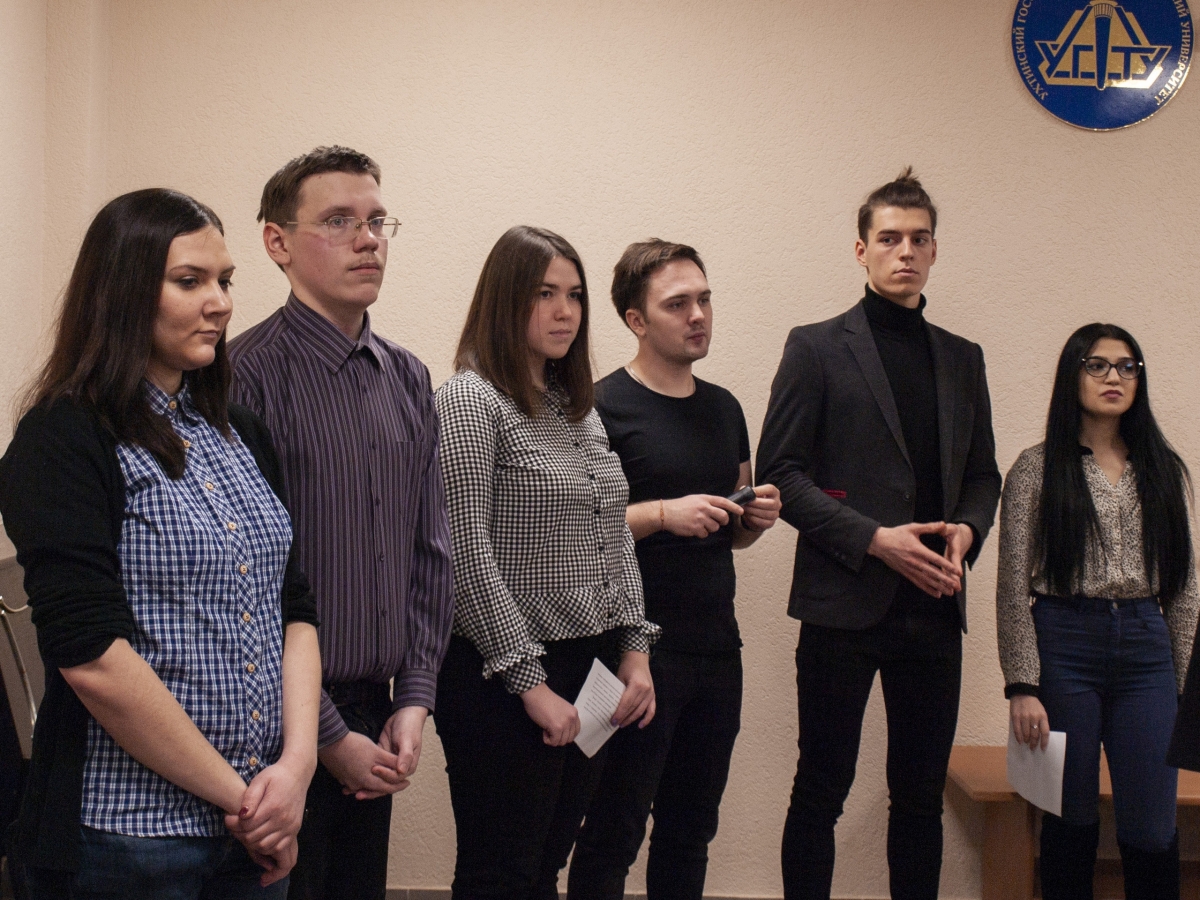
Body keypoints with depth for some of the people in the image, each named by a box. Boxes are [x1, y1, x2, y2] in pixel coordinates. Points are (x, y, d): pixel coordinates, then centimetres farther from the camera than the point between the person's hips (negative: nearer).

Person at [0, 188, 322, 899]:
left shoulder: (241, 434, 10)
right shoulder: (64, 441, -12)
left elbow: (295, 608, 8)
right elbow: (92, 657, -20)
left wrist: (297, 763, -7)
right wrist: (238, 795, -14)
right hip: (127, 838, -6)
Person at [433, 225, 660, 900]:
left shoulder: (580, 407, 13)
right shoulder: (470, 400, -10)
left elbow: (617, 536, 16)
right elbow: (469, 556, -16)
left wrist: (636, 648, 6)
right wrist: (531, 683, -15)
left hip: (594, 673, 7)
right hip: (505, 685, -7)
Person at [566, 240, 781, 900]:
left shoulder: (724, 408, 13)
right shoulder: (603, 408, -8)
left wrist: (757, 517, 1)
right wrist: (663, 513, -20)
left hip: (716, 648, 7)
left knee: (691, 832, 15)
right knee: (613, 835, 1)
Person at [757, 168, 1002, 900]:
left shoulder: (963, 359, 14)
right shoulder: (816, 348, 0)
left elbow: (983, 475, 18)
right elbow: (779, 472, -5)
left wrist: (967, 530, -4)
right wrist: (876, 539, -15)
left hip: (934, 607, 4)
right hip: (844, 601, -4)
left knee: (922, 796, 11)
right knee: (822, 791, 4)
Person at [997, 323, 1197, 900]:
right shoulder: (1037, 469, 1)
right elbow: (1013, 587, -3)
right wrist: (1022, 685, -10)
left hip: (1147, 650, 3)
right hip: (1064, 644, -2)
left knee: (1152, 831, -1)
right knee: (1072, 818, 5)